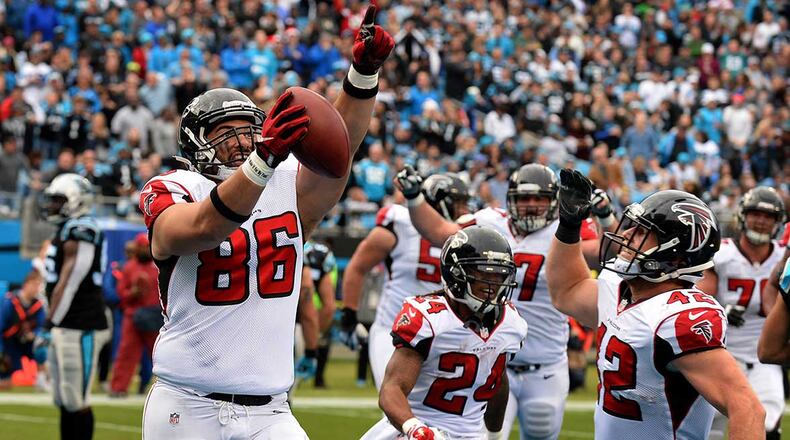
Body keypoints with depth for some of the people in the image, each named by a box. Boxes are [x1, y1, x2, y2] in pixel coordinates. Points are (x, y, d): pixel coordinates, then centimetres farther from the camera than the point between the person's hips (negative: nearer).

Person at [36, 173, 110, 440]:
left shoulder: (79, 233, -15)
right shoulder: (65, 231, 16)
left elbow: (67, 285, -18)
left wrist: (49, 326, -16)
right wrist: (51, 327, 19)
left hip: (80, 329, -10)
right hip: (65, 328, 10)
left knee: (77, 402, -7)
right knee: (63, 401, 12)